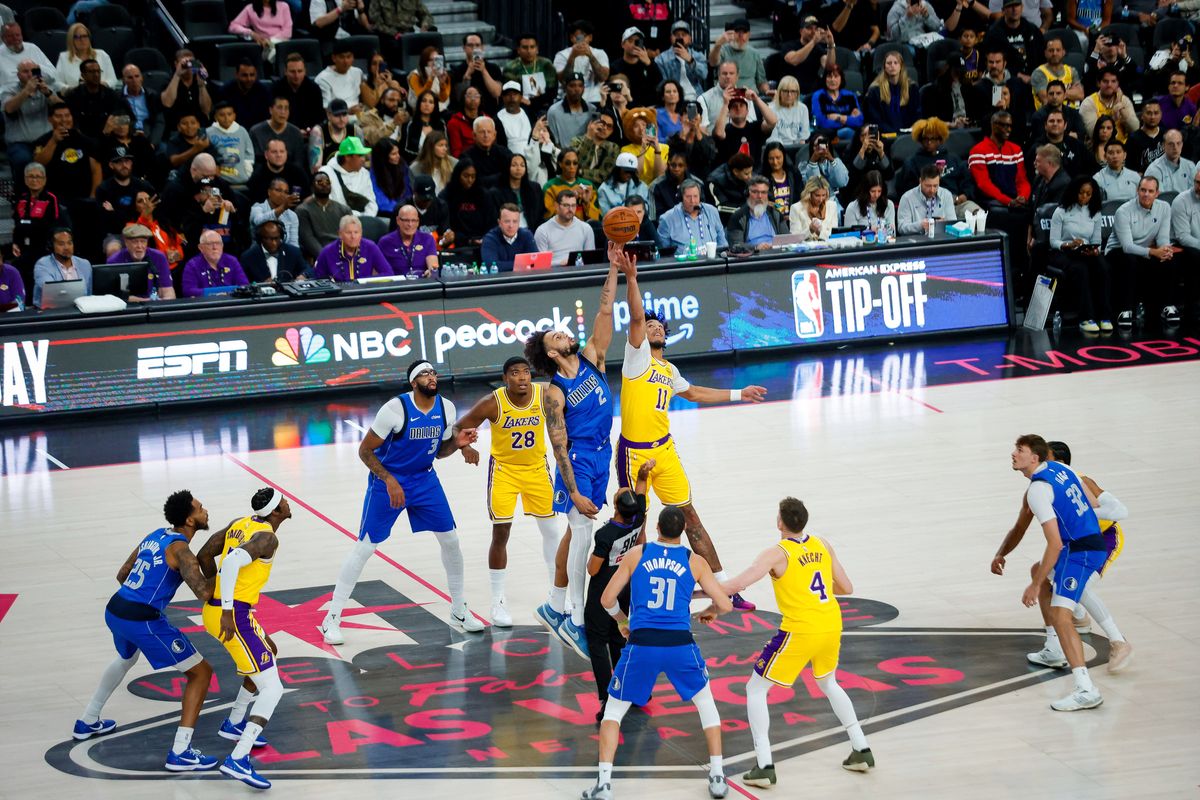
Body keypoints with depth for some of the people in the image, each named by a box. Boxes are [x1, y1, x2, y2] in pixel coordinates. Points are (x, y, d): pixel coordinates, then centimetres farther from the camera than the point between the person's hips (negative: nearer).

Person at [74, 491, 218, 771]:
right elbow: (205, 593, -23)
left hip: (114, 612, 8)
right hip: (144, 621, -8)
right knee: (200, 672, 2)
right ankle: (179, 753, -5)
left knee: (126, 658, 42)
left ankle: (88, 722, 53)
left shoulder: (154, 536, 14)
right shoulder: (180, 549, -11)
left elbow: (122, 574, 25)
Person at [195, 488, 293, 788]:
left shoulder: (240, 524, 12)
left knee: (268, 655, 34)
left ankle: (234, 723, 42)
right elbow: (232, 561, -29)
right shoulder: (268, 538, -13)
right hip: (234, 615, -9)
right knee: (272, 689, -10)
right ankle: (238, 760, -23)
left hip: (213, 610, 9)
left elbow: (204, 555, 16)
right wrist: (228, 611, -28)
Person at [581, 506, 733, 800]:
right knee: (706, 702, 26)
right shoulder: (695, 561, 7)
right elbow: (725, 604, 8)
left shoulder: (636, 554, 7)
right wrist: (710, 612, 31)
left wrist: (622, 621, 28)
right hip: (680, 645, 1)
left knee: (614, 708, 17)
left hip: (642, 644, -1)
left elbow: (607, 600, 8)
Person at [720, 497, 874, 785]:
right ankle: (862, 751, 31)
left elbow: (739, 584, -21)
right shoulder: (823, 545, 6)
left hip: (800, 631, -6)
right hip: (832, 626, 6)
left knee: (756, 689, 8)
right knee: (828, 683, 33)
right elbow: (846, 588, 13)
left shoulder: (777, 553, -10)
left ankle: (765, 767, -1)